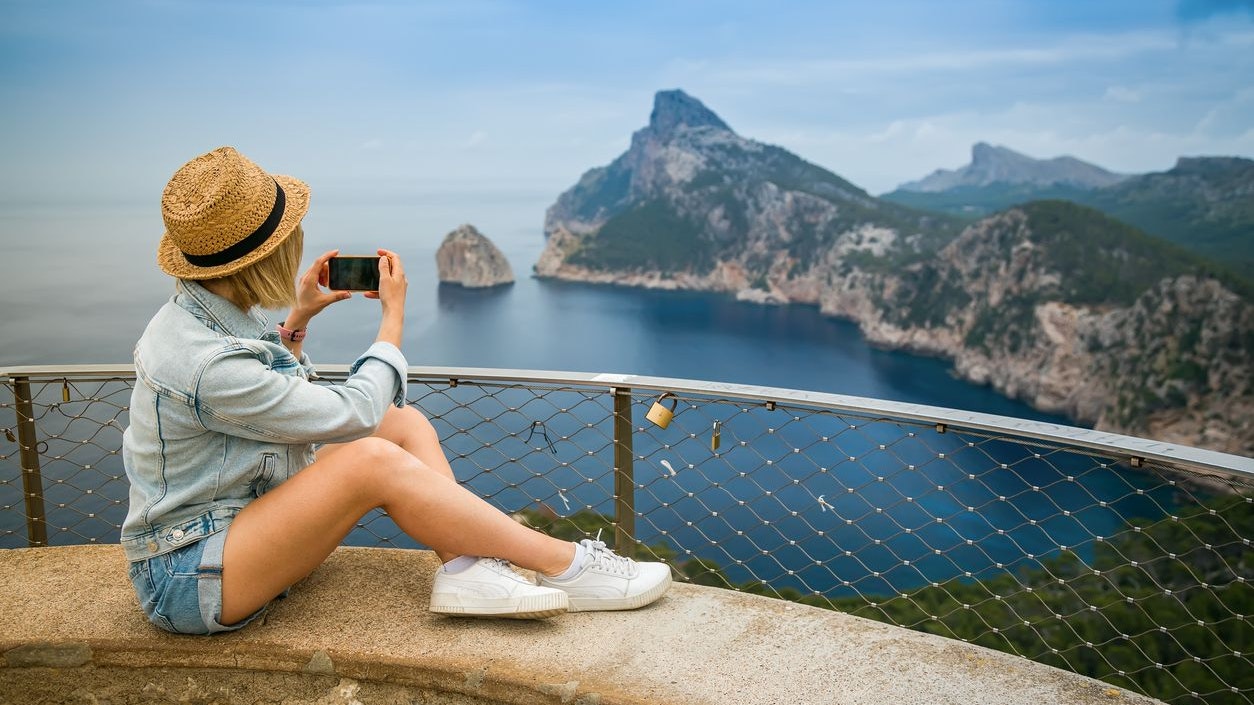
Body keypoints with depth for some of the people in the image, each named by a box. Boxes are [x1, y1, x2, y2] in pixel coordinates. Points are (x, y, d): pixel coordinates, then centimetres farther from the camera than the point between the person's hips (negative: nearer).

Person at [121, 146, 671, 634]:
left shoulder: (206, 312, 1)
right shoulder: (207, 363, -29)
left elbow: (267, 393, 21)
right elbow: (353, 414, -20)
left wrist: (297, 319, 11)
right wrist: (394, 313, -7)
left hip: (237, 521, 9)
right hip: (187, 579, -9)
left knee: (403, 422, -4)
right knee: (373, 458, -30)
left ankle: (465, 566, -21)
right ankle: (564, 566, -21)